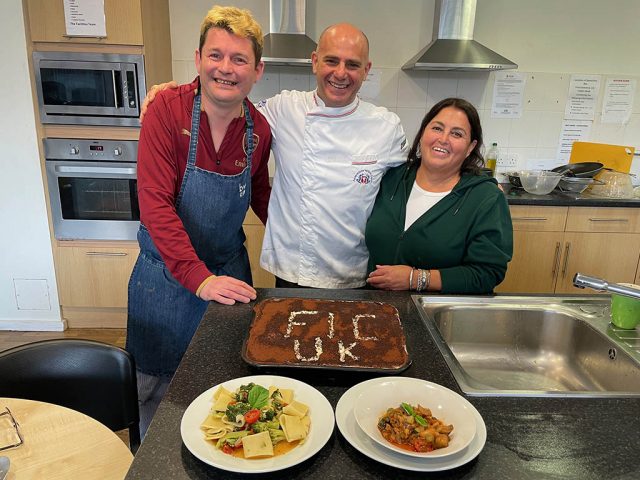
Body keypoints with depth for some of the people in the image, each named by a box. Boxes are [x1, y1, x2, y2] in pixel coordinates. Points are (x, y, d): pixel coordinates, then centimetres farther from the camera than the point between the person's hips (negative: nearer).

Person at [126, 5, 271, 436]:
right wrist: (200, 279, -29)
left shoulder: (259, 129, -6)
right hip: (167, 274, -3)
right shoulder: (168, 109, -17)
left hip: (230, 269, 3)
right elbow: (155, 203, -23)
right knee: (158, 390, 16)